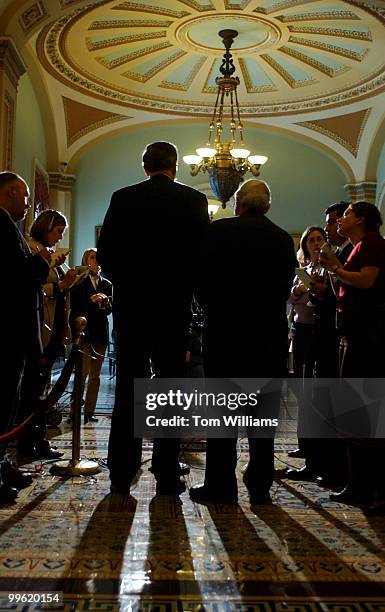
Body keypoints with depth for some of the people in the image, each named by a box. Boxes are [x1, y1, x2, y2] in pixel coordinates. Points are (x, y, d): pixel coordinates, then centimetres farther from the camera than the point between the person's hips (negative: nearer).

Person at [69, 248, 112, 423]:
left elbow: (109, 310, 10)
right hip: (83, 331, -4)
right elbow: (74, 306, -6)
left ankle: (89, 411, 11)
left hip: (100, 333, 5)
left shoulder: (106, 284, 14)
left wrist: (105, 303, -10)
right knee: (83, 372, -11)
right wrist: (92, 300, -17)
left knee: (95, 375, 5)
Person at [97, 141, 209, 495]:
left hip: (130, 304, 1)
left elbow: (106, 253, 1)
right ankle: (167, 476, 8)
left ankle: (122, 474, 11)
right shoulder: (194, 200, 0)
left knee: (128, 387, 7)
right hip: (174, 305, -1)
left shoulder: (123, 198, 2)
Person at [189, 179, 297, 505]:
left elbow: (203, 281, -4)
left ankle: (220, 486, 9)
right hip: (271, 335, 3)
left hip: (226, 331, -3)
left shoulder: (219, 230, -4)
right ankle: (260, 486, 17)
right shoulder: (284, 239, 5)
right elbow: (285, 289, 6)